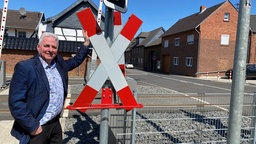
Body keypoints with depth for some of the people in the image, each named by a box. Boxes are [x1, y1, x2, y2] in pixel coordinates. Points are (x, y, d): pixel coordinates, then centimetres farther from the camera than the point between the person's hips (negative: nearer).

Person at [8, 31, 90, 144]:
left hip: (56, 124, 6)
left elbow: (76, 60, 22)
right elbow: (16, 102, -17)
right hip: (37, 128, -6)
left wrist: (87, 41, 17)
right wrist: (33, 127, -16)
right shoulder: (25, 67, -15)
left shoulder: (59, 63, 4)